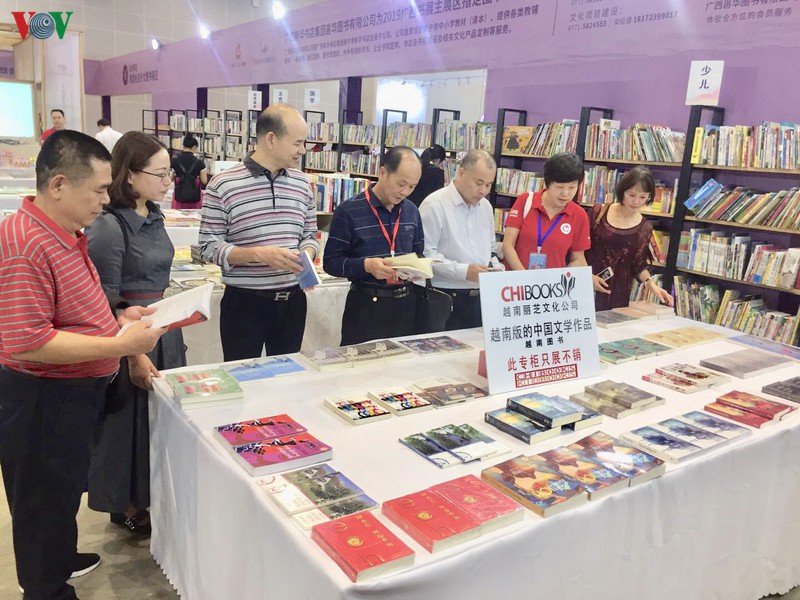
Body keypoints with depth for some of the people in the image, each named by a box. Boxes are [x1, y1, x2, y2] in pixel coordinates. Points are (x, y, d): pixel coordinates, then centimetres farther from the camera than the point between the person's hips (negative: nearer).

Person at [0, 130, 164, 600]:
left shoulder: (65, 234, 7)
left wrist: (118, 316, 4)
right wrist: (120, 345, -28)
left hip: (75, 393, 10)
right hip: (41, 400, -10)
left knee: (64, 491, 27)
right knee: (46, 502, 11)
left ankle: (59, 560, 49)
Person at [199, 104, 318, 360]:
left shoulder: (301, 183, 5)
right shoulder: (222, 185, -9)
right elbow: (209, 247, -9)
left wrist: (306, 256, -10)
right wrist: (259, 254, -22)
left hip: (293, 300, 4)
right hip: (244, 303, -4)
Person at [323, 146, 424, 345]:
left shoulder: (412, 211, 8)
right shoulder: (348, 211, -10)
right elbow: (331, 262, -10)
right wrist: (366, 265, -26)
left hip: (406, 303, 5)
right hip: (365, 306, -5)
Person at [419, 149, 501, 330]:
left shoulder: (485, 206, 13)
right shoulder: (435, 205, -11)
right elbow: (425, 254, -17)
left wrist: (496, 270, 3)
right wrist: (464, 271, -20)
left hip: (480, 298, 7)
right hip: (445, 298, -6)